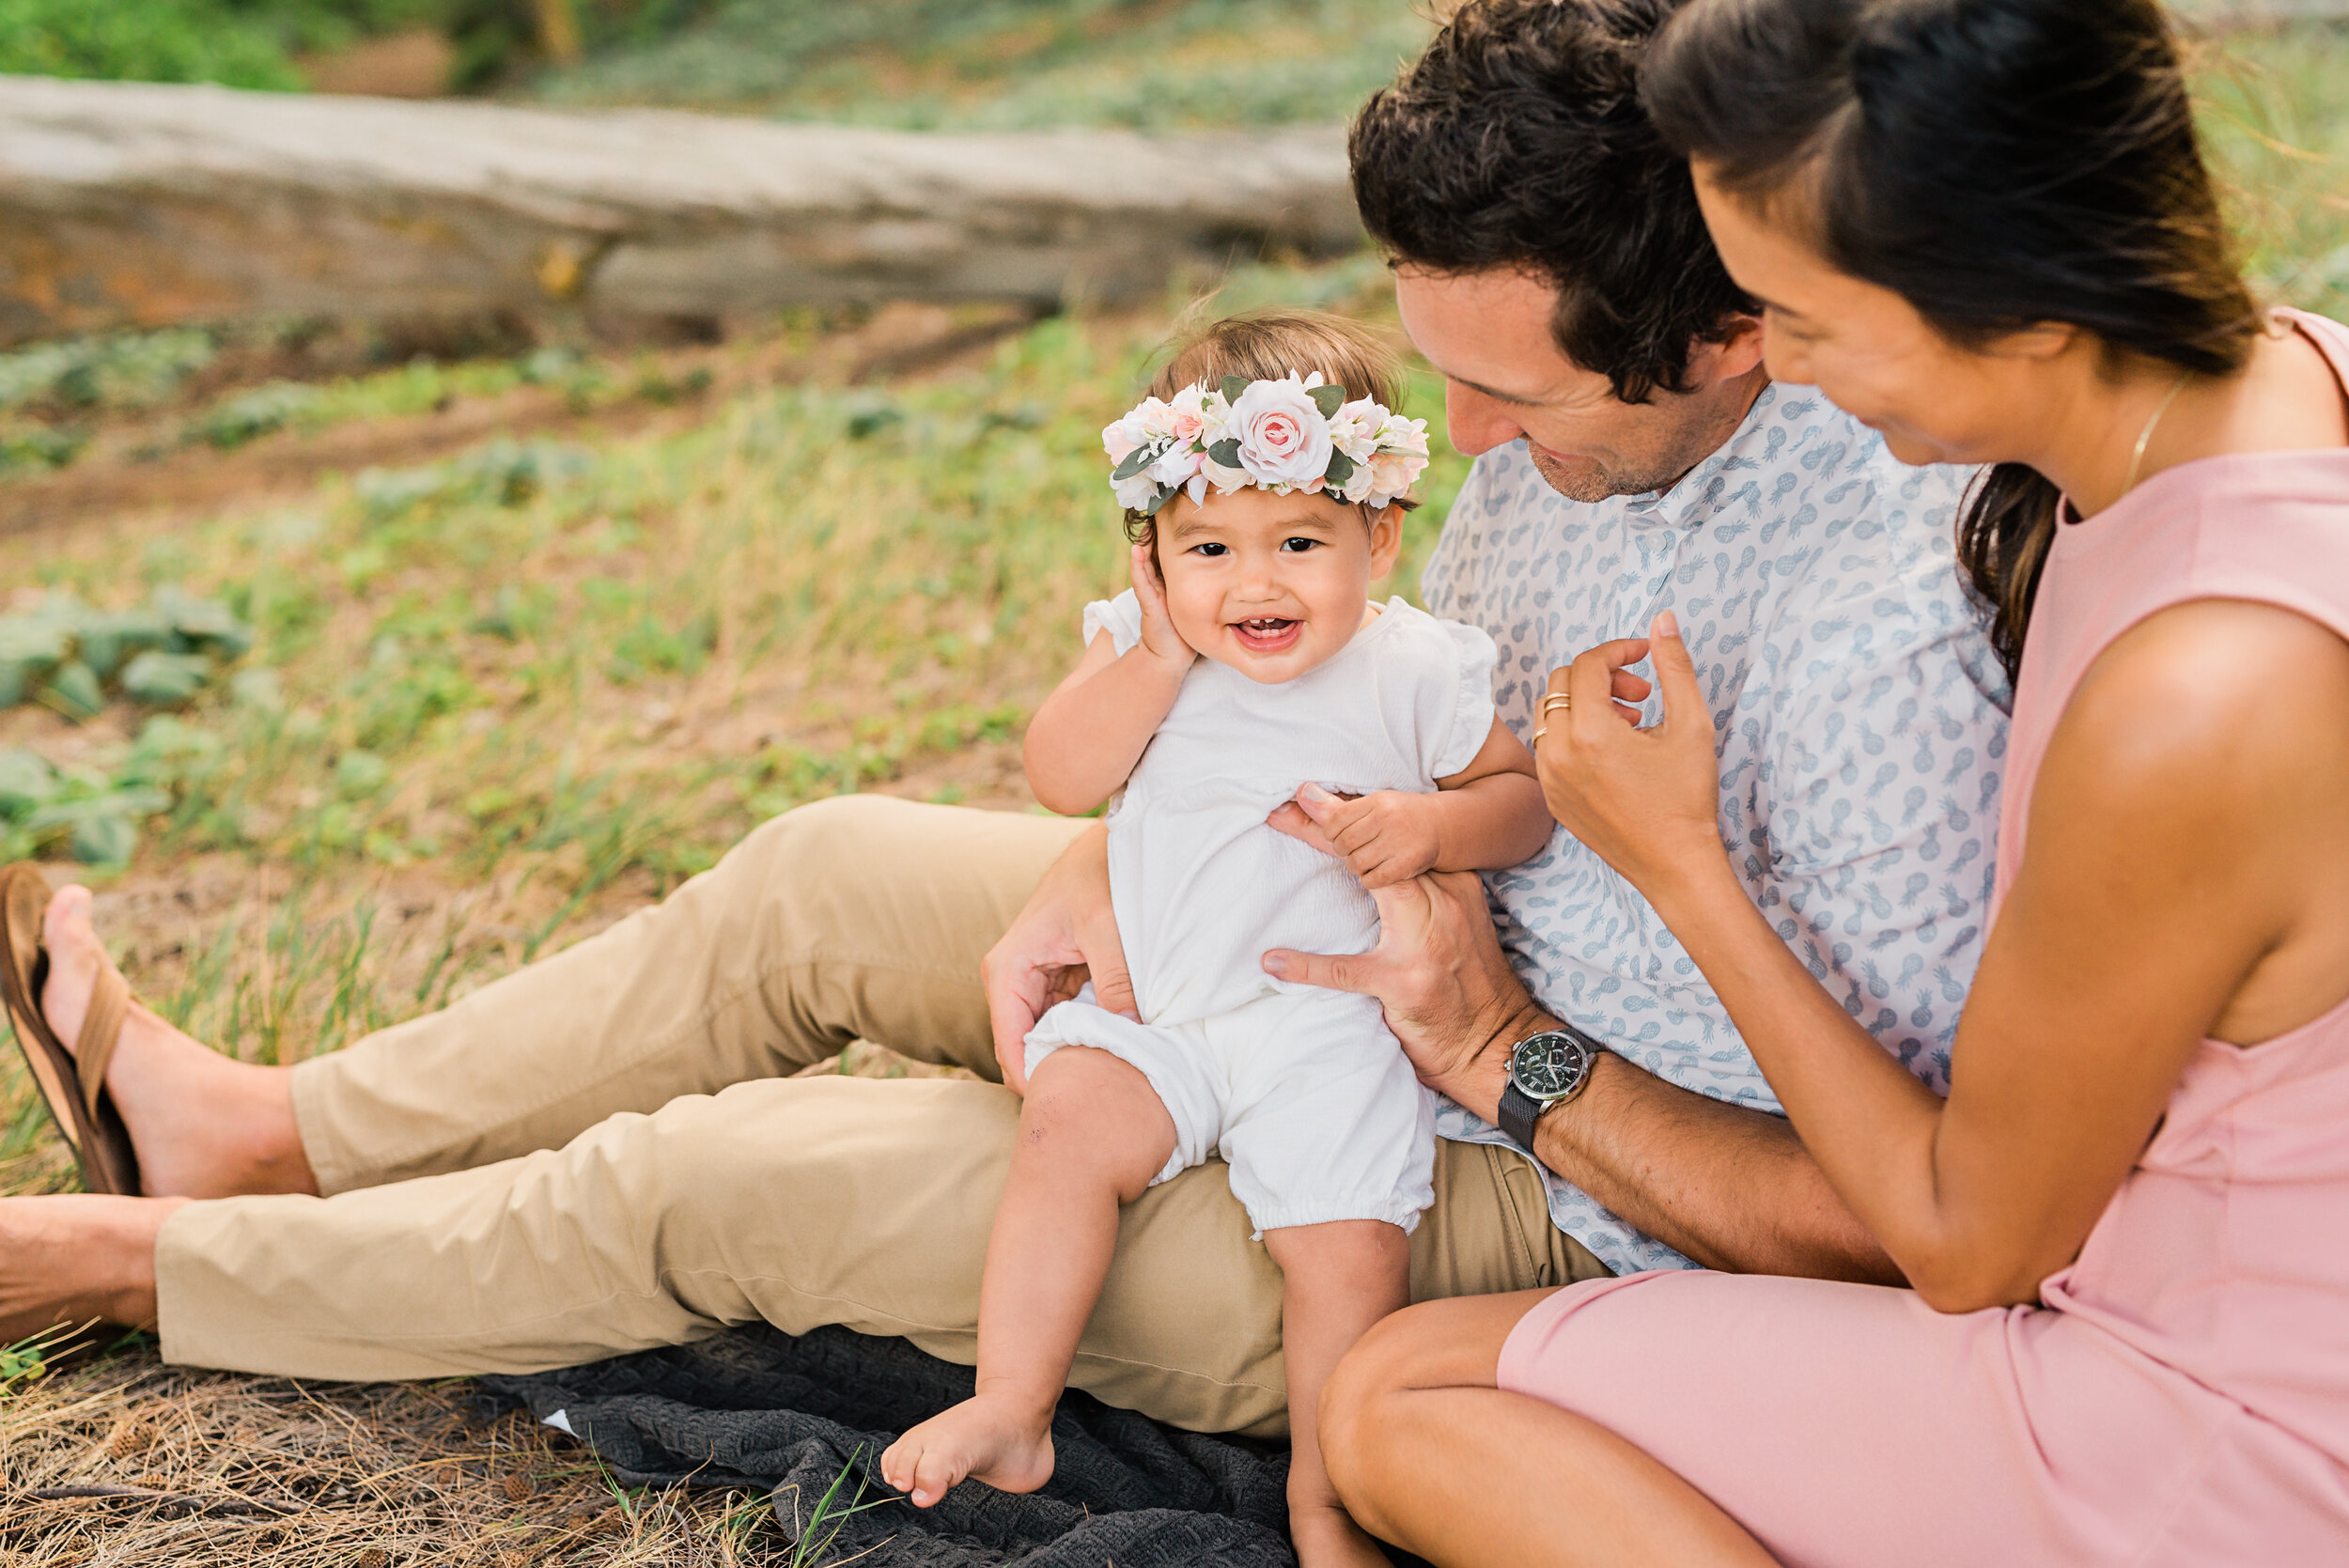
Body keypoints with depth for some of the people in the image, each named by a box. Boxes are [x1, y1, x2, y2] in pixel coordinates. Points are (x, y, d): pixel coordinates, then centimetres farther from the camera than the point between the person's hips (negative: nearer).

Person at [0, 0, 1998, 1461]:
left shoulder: (1874, 633, -33)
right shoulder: (1583, 396, -8)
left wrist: (1497, 1046, -29)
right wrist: (1113, 860, -7)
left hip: (1551, 1225, -8)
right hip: (1415, 975, 8)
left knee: (737, 1180, -4)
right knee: (835, 871, 8)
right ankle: (276, 1130, 28)